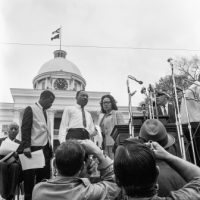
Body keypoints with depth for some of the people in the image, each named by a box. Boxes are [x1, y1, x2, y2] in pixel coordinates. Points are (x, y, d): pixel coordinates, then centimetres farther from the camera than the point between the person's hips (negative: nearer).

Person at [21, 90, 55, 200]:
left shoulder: (45, 112, 16)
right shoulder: (31, 109, -5)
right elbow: (25, 129, -13)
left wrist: (50, 148, 11)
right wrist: (26, 147, -21)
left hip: (45, 149, 8)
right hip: (34, 149, -7)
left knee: (45, 176, 11)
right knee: (30, 178, 2)